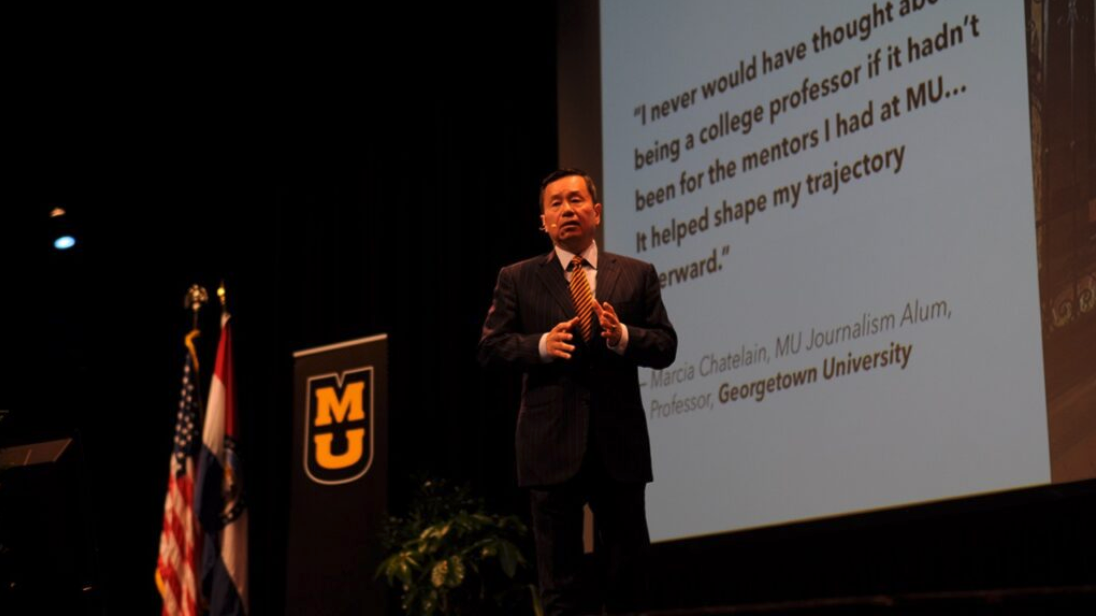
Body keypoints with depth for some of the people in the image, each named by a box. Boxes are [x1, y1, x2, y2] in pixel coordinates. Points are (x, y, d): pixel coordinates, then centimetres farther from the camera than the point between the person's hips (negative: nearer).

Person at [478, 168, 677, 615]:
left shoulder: (637, 275, 10)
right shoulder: (517, 280, 7)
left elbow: (666, 346, 4)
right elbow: (490, 347, 1)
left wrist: (623, 336, -16)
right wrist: (542, 344, -17)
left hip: (620, 442, 1)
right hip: (551, 443, -1)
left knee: (629, 566, 8)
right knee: (558, 574, 5)